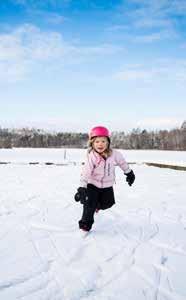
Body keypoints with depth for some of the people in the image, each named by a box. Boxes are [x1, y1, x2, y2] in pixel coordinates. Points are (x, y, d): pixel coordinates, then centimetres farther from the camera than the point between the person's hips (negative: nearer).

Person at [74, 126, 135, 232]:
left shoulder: (114, 154, -16)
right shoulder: (91, 157, -25)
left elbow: (122, 162, 3)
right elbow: (85, 173, -29)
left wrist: (129, 173, 16)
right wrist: (82, 188, -34)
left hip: (107, 185, 3)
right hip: (93, 184, -3)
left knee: (107, 203, 11)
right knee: (90, 204, -7)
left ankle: (97, 205, 45)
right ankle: (85, 223, 14)